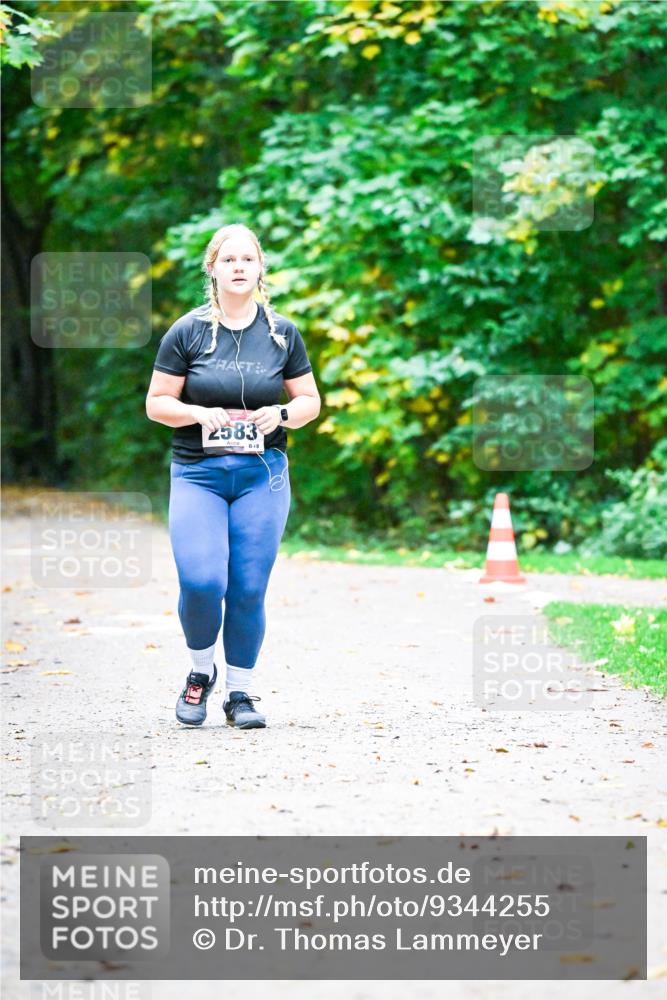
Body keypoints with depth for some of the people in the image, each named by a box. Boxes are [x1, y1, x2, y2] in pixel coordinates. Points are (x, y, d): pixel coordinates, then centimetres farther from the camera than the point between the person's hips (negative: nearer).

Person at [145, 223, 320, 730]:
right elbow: (157, 403, 3)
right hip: (198, 473, -1)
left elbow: (310, 401, 12)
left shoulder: (282, 332, 6)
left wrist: (282, 414, -9)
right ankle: (200, 672, 12)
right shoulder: (187, 331, 1)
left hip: (262, 474, 1)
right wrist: (199, 414, -16)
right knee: (202, 583, -15)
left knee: (249, 590, 0)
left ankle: (240, 693, 16)